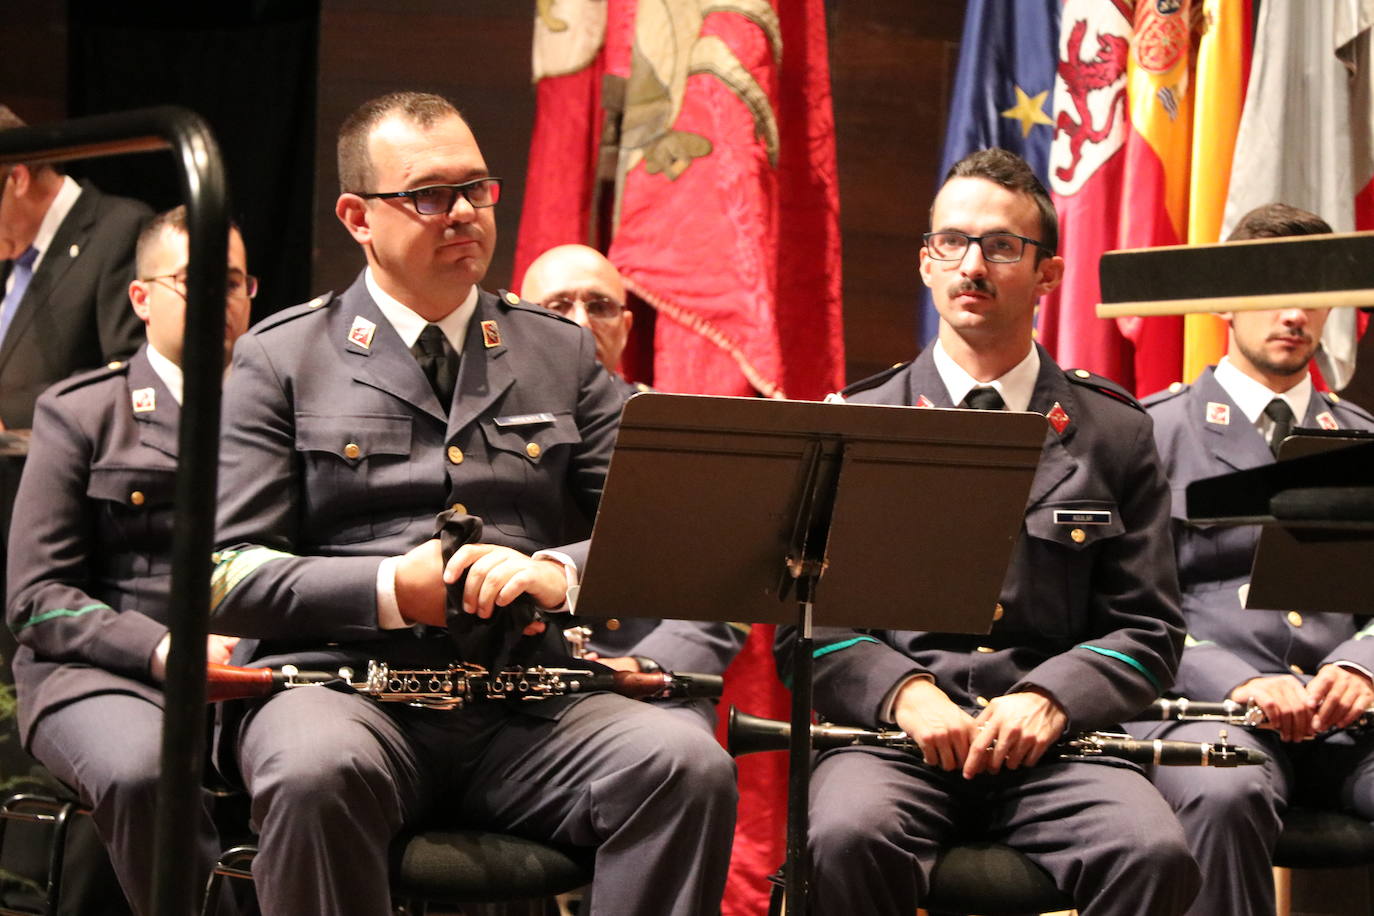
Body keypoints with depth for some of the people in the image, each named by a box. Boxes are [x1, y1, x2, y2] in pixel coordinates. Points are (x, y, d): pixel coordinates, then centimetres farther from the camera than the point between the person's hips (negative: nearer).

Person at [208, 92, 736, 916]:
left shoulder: (561, 352, 18)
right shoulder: (281, 359, 9)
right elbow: (228, 574, 1)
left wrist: (559, 572, -12)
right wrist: (389, 589, -13)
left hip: (525, 701, 2)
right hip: (339, 681, -2)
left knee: (691, 766, -27)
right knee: (318, 772, -38)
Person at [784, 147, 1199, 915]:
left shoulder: (1116, 433, 14)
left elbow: (1148, 629, 10)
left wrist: (1050, 699, -10)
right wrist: (905, 692, -12)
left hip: (1053, 741, 1)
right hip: (893, 735, -1)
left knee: (1156, 852, -31)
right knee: (849, 837, -35)